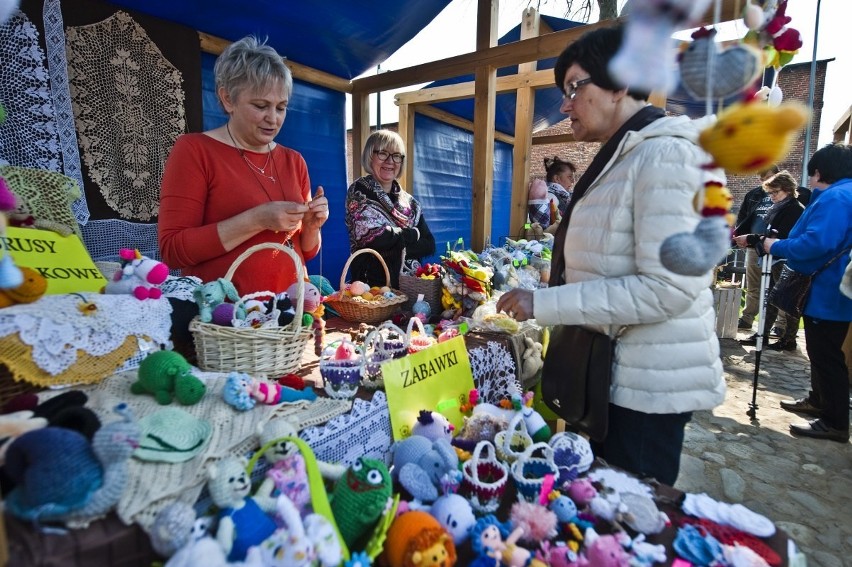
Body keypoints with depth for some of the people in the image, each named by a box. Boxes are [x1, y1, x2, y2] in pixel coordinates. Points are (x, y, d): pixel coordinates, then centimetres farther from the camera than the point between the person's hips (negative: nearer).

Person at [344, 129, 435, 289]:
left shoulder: (409, 202, 11)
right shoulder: (359, 191, -1)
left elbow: (429, 245, 5)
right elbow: (374, 237, -15)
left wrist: (396, 250, -10)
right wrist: (413, 233, -3)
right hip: (371, 284, -4)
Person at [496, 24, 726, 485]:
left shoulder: (666, 154, -17)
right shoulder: (622, 157, 12)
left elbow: (667, 288, -25)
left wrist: (543, 302, -23)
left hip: (646, 386, -9)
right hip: (607, 371, 9)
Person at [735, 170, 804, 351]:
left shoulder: (795, 209, -11)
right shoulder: (776, 208, 12)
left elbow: (780, 236, -21)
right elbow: (767, 233, 15)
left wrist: (750, 239, -22)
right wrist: (749, 242, -2)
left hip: (787, 263, -8)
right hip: (774, 261, 8)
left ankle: (789, 339, 10)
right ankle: (762, 335, 17)